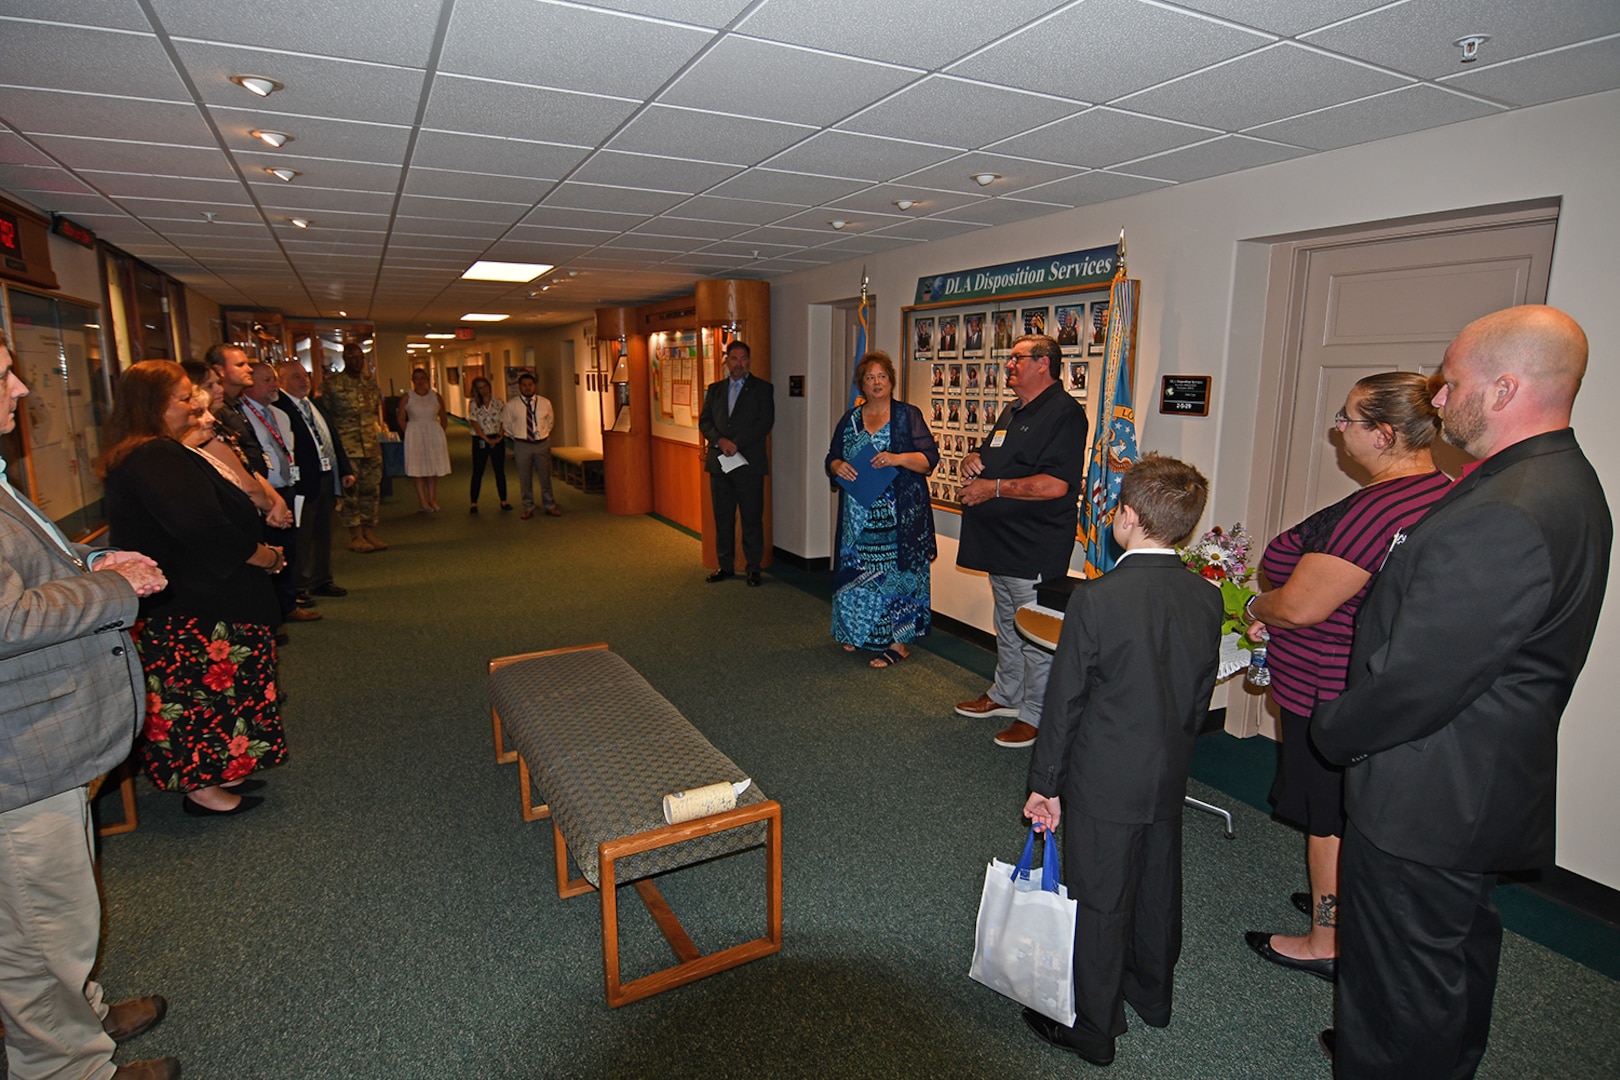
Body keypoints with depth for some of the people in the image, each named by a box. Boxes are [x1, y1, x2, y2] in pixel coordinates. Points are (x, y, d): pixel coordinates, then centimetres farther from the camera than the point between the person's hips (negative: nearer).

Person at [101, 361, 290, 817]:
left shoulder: (134, 458, 12)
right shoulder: (159, 459, -23)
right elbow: (207, 531, -30)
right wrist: (269, 557, -16)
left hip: (172, 604, 11)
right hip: (196, 608, -11)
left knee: (195, 690, 18)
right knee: (207, 690, 2)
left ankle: (206, 775, 31)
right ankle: (203, 790, 16)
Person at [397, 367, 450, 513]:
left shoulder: (436, 396, 5)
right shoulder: (407, 398, 0)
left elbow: (443, 418, 10)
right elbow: (401, 420, 1)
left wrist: (440, 433, 3)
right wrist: (410, 434, -6)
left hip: (434, 433, 2)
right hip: (415, 435, -2)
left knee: (433, 467, 6)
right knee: (417, 469, -1)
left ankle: (432, 499, 14)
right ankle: (423, 501, 3)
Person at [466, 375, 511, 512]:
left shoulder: (499, 402, 5)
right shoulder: (473, 404, 0)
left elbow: (503, 421, 0)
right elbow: (474, 423, -7)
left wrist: (499, 437, -13)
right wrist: (487, 439, -13)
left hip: (497, 440, 2)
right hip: (480, 440, -2)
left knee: (500, 471, 6)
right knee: (477, 472, 1)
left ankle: (503, 501, 13)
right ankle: (474, 503, 5)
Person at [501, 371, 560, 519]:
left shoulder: (545, 403, -1)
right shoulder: (511, 405, -5)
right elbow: (506, 424, 11)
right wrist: (519, 435, 11)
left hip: (542, 444, 1)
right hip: (522, 445, -1)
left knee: (545, 477, 10)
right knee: (525, 479, 7)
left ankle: (550, 506, 24)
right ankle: (528, 508, 21)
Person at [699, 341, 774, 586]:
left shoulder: (762, 388, 3)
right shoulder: (714, 389, 15)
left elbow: (765, 423, -7)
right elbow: (704, 421, 8)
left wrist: (736, 444, -14)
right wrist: (720, 441, -12)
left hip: (749, 464, -4)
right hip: (719, 462, 4)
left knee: (752, 519, 0)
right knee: (722, 518, 9)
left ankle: (753, 567, 10)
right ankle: (726, 566, 19)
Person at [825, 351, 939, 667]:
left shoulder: (908, 415, 0)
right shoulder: (849, 420, 13)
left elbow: (930, 457, -6)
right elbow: (832, 458, 13)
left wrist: (899, 458, -23)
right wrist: (838, 466, -10)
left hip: (899, 515, -4)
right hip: (858, 516, 4)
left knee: (895, 572, -3)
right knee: (857, 573, 8)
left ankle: (898, 642, 5)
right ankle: (859, 632, 24)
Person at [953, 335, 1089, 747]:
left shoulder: (1064, 413, -14)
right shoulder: (1012, 412, 17)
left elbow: (1055, 484, -24)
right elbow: (989, 454, 29)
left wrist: (994, 488, -20)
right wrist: (973, 458, 5)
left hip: (1036, 548, -10)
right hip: (1002, 542, 10)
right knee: (1007, 625, 21)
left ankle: (1036, 716, 10)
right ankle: (1006, 696, 35)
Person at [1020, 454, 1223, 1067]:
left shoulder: (1096, 599, -23)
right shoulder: (1206, 598, -5)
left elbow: (1065, 701, -17)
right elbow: (1202, 694, 6)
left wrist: (1045, 783, -7)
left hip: (1105, 781, -6)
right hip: (1170, 776, 6)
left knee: (1099, 902, 9)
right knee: (1157, 886, 24)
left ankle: (1091, 1029, 26)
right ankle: (1151, 993, 46)